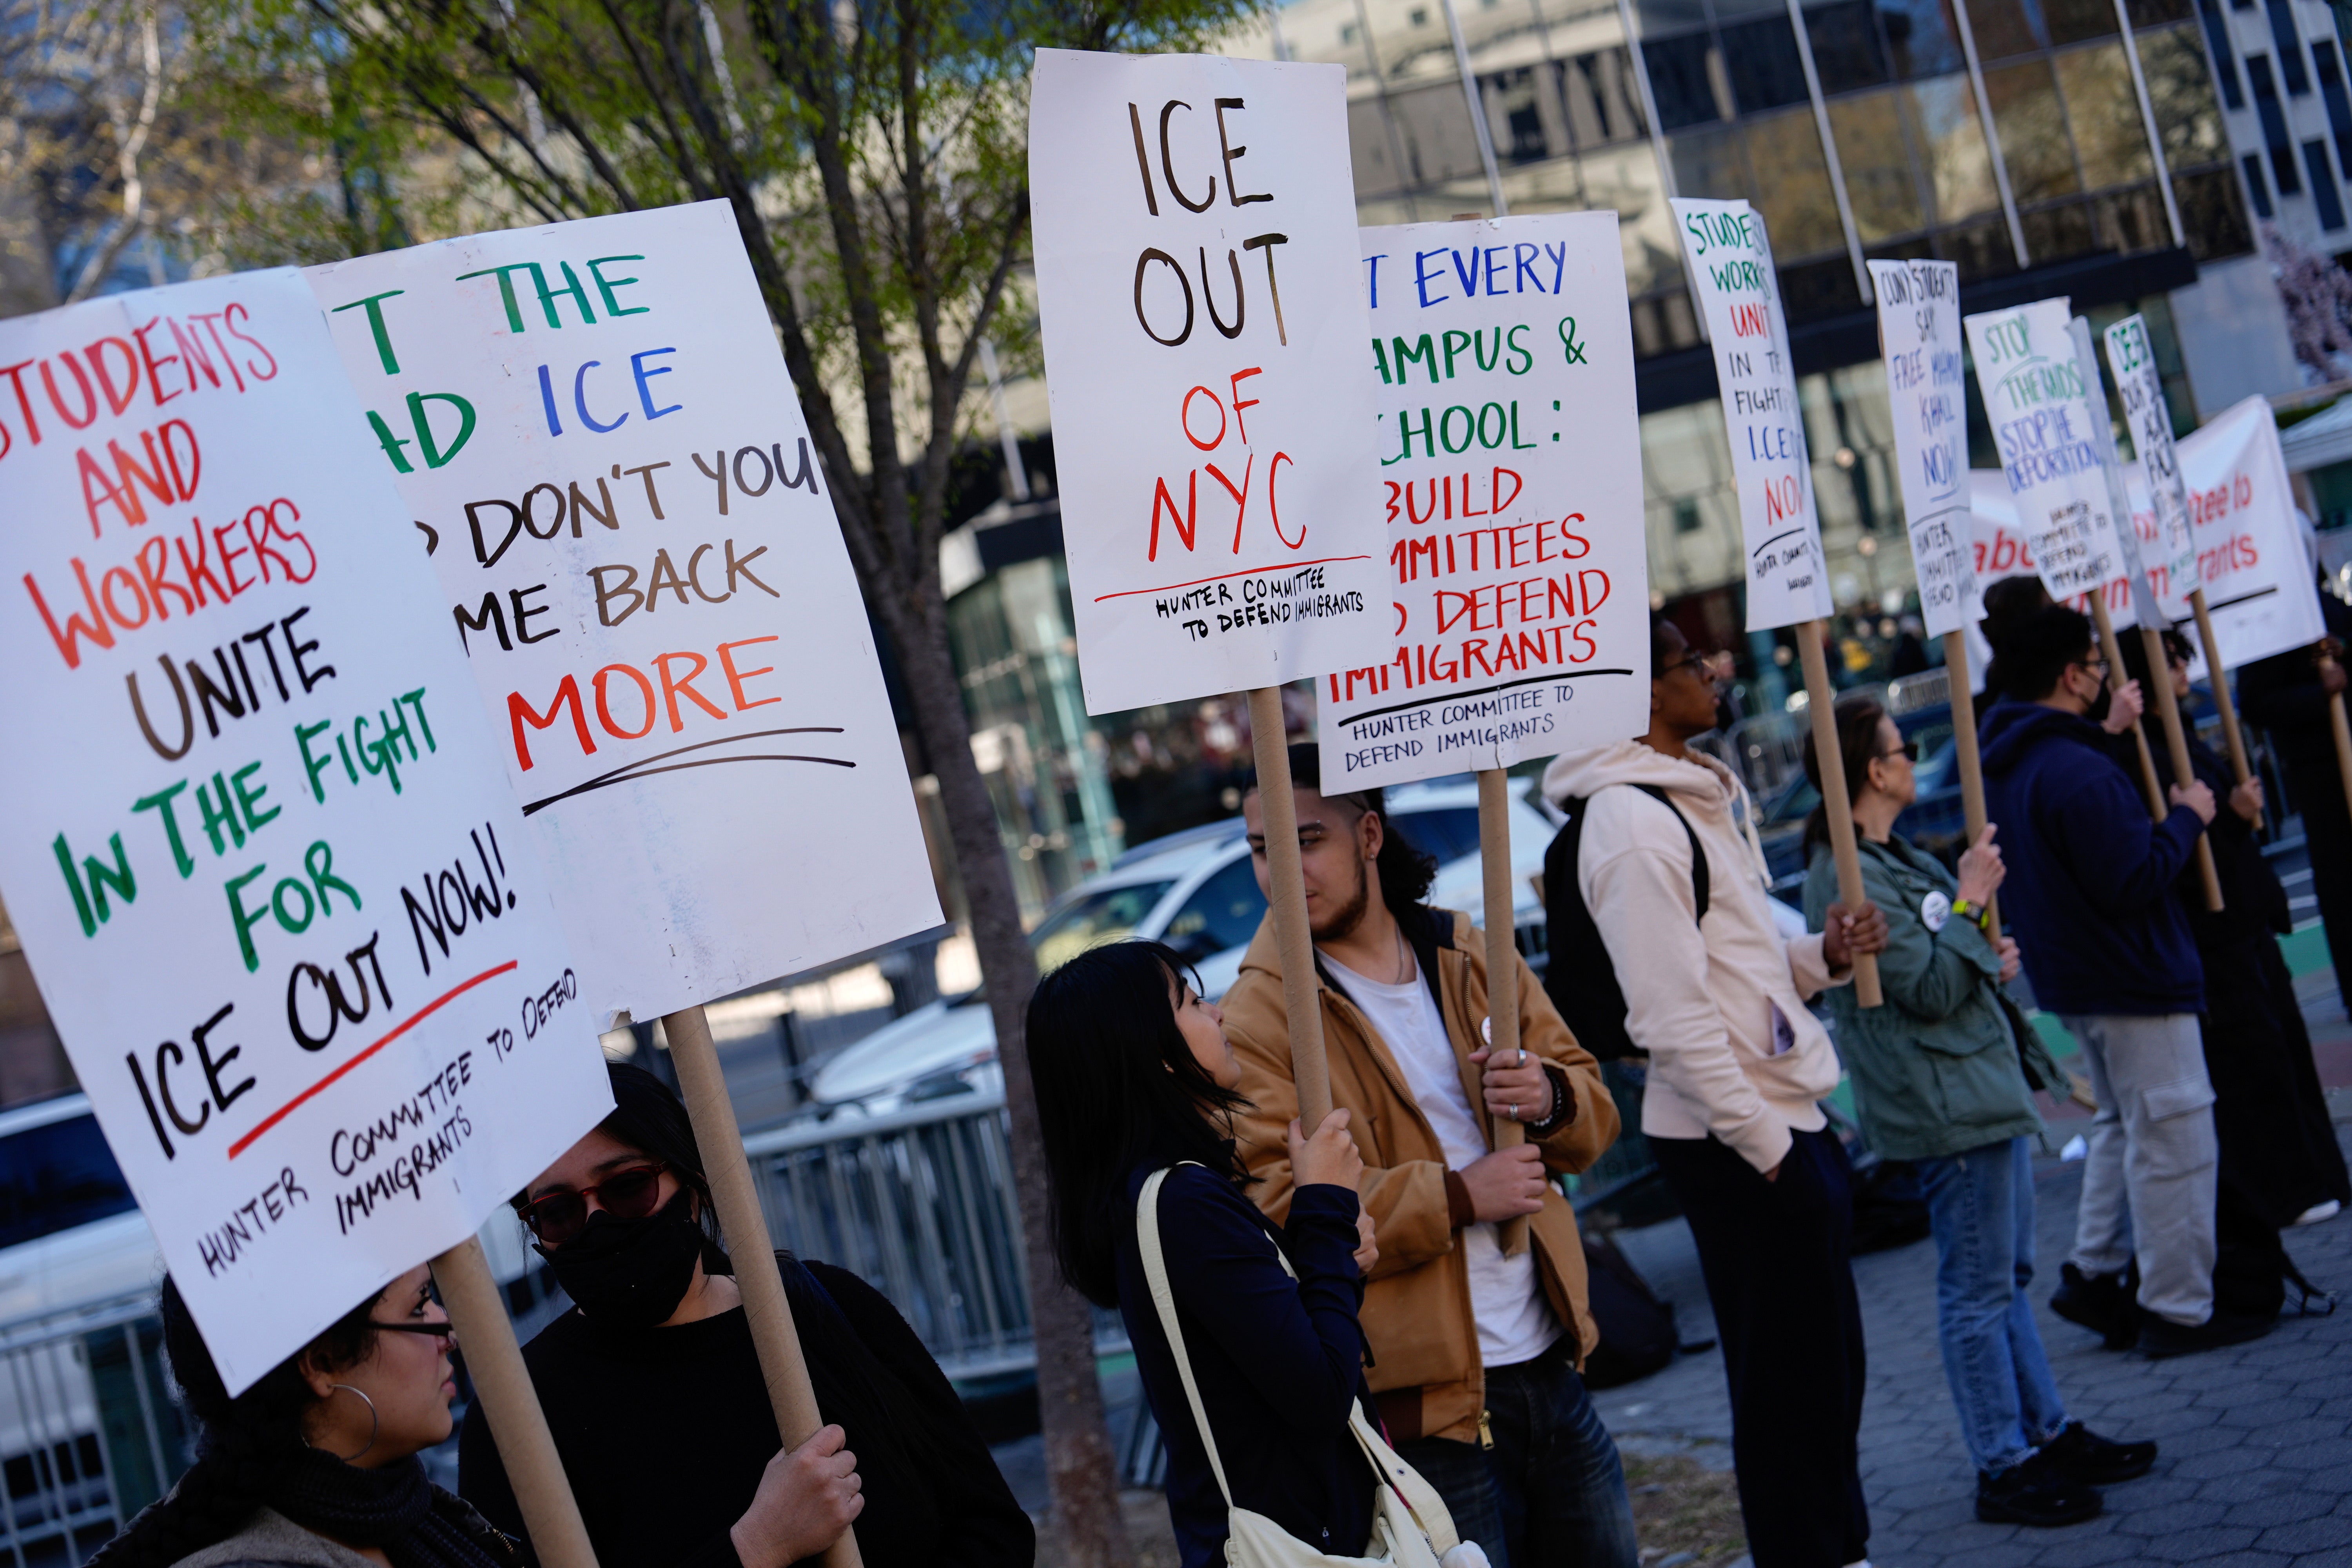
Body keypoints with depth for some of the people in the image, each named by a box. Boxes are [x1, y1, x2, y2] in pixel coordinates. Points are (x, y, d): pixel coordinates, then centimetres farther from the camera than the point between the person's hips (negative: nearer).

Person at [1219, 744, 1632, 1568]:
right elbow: (1273, 1205, -20)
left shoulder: (1471, 955, 9)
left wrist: (1552, 1097, -10)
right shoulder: (1258, 1019, -9)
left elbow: (1595, 1109, 14)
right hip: (1428, 1400, -6)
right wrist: (1457, 1196, -22)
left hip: (1553, 1365, 6)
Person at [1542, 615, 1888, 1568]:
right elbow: (1672, 1015, -22)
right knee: (1784, 1383, 0)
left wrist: (1823, 957, 3)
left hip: (1788, 1123, 10)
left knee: (1832, 1366, 19)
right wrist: (1764, 1144, -19)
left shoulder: (1702, 798, 15)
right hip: (1736, 1147, -10)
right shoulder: (1633, 821, -18)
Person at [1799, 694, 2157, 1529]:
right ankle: (2005, 1468, 4)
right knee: (1979, 1290, -3)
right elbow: (1930, 990, -21)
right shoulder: (1850, 878, -18)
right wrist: (1972, 902, -13)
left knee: (2009, 1276, 17)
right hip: (1945, 1107, -11)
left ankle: (2050, 1433, 25)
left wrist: (1992, 960, 5)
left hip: (1988, 1085, 11)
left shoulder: (1899, 858, 14)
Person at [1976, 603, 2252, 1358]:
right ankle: (2179, 1309, 5)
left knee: (2123, 1125, 23)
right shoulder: (2081, 773, -26)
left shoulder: (2006, 765, 6)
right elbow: (2133, 883, -26)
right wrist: (2185, 817, -12)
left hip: (2072, 978, 10)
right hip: (2135, 981, -10)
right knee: (2171, 1140, -1)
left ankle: (2093, 1273, 22)